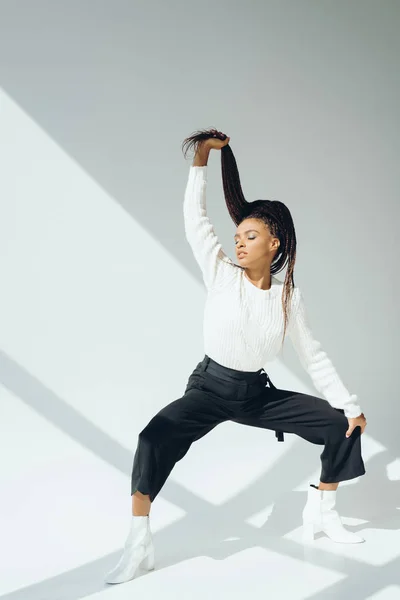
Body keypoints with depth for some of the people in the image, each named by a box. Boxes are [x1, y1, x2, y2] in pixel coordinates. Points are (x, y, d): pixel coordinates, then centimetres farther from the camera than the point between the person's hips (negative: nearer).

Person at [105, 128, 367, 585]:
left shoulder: (288, 297, -3)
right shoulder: (221, 275, -8)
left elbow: (314, 357, 2)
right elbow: (194, 216, -11)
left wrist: (350, 407, -1)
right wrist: (202, 156, -11)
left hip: (258, 393, 3)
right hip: (210, 387, -3)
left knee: (341, 426, -4)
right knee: (154, 439, -30)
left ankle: (321, 512, 17)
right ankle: (139, 545, -19)